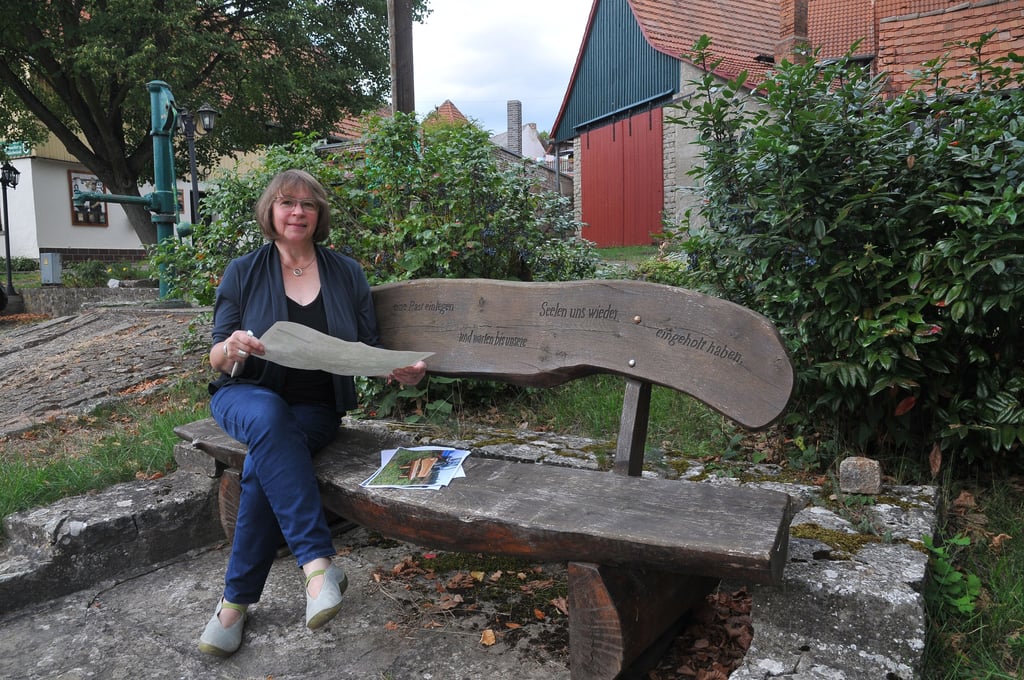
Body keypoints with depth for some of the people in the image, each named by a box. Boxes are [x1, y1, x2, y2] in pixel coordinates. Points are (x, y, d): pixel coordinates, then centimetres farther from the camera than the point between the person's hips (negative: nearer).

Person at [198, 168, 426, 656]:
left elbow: (369, 351, 6)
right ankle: (318, 565, -38)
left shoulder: (346, 273, 6)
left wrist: (401, 370, -16)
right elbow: (216, 359, 2)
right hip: (246, 396, 0)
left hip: (316, 406, 0)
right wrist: (232, 350, -23)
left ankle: (236, 599, -16)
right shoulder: (243, 272, 3)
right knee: (270, 417, -37)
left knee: (263, 465, -31)